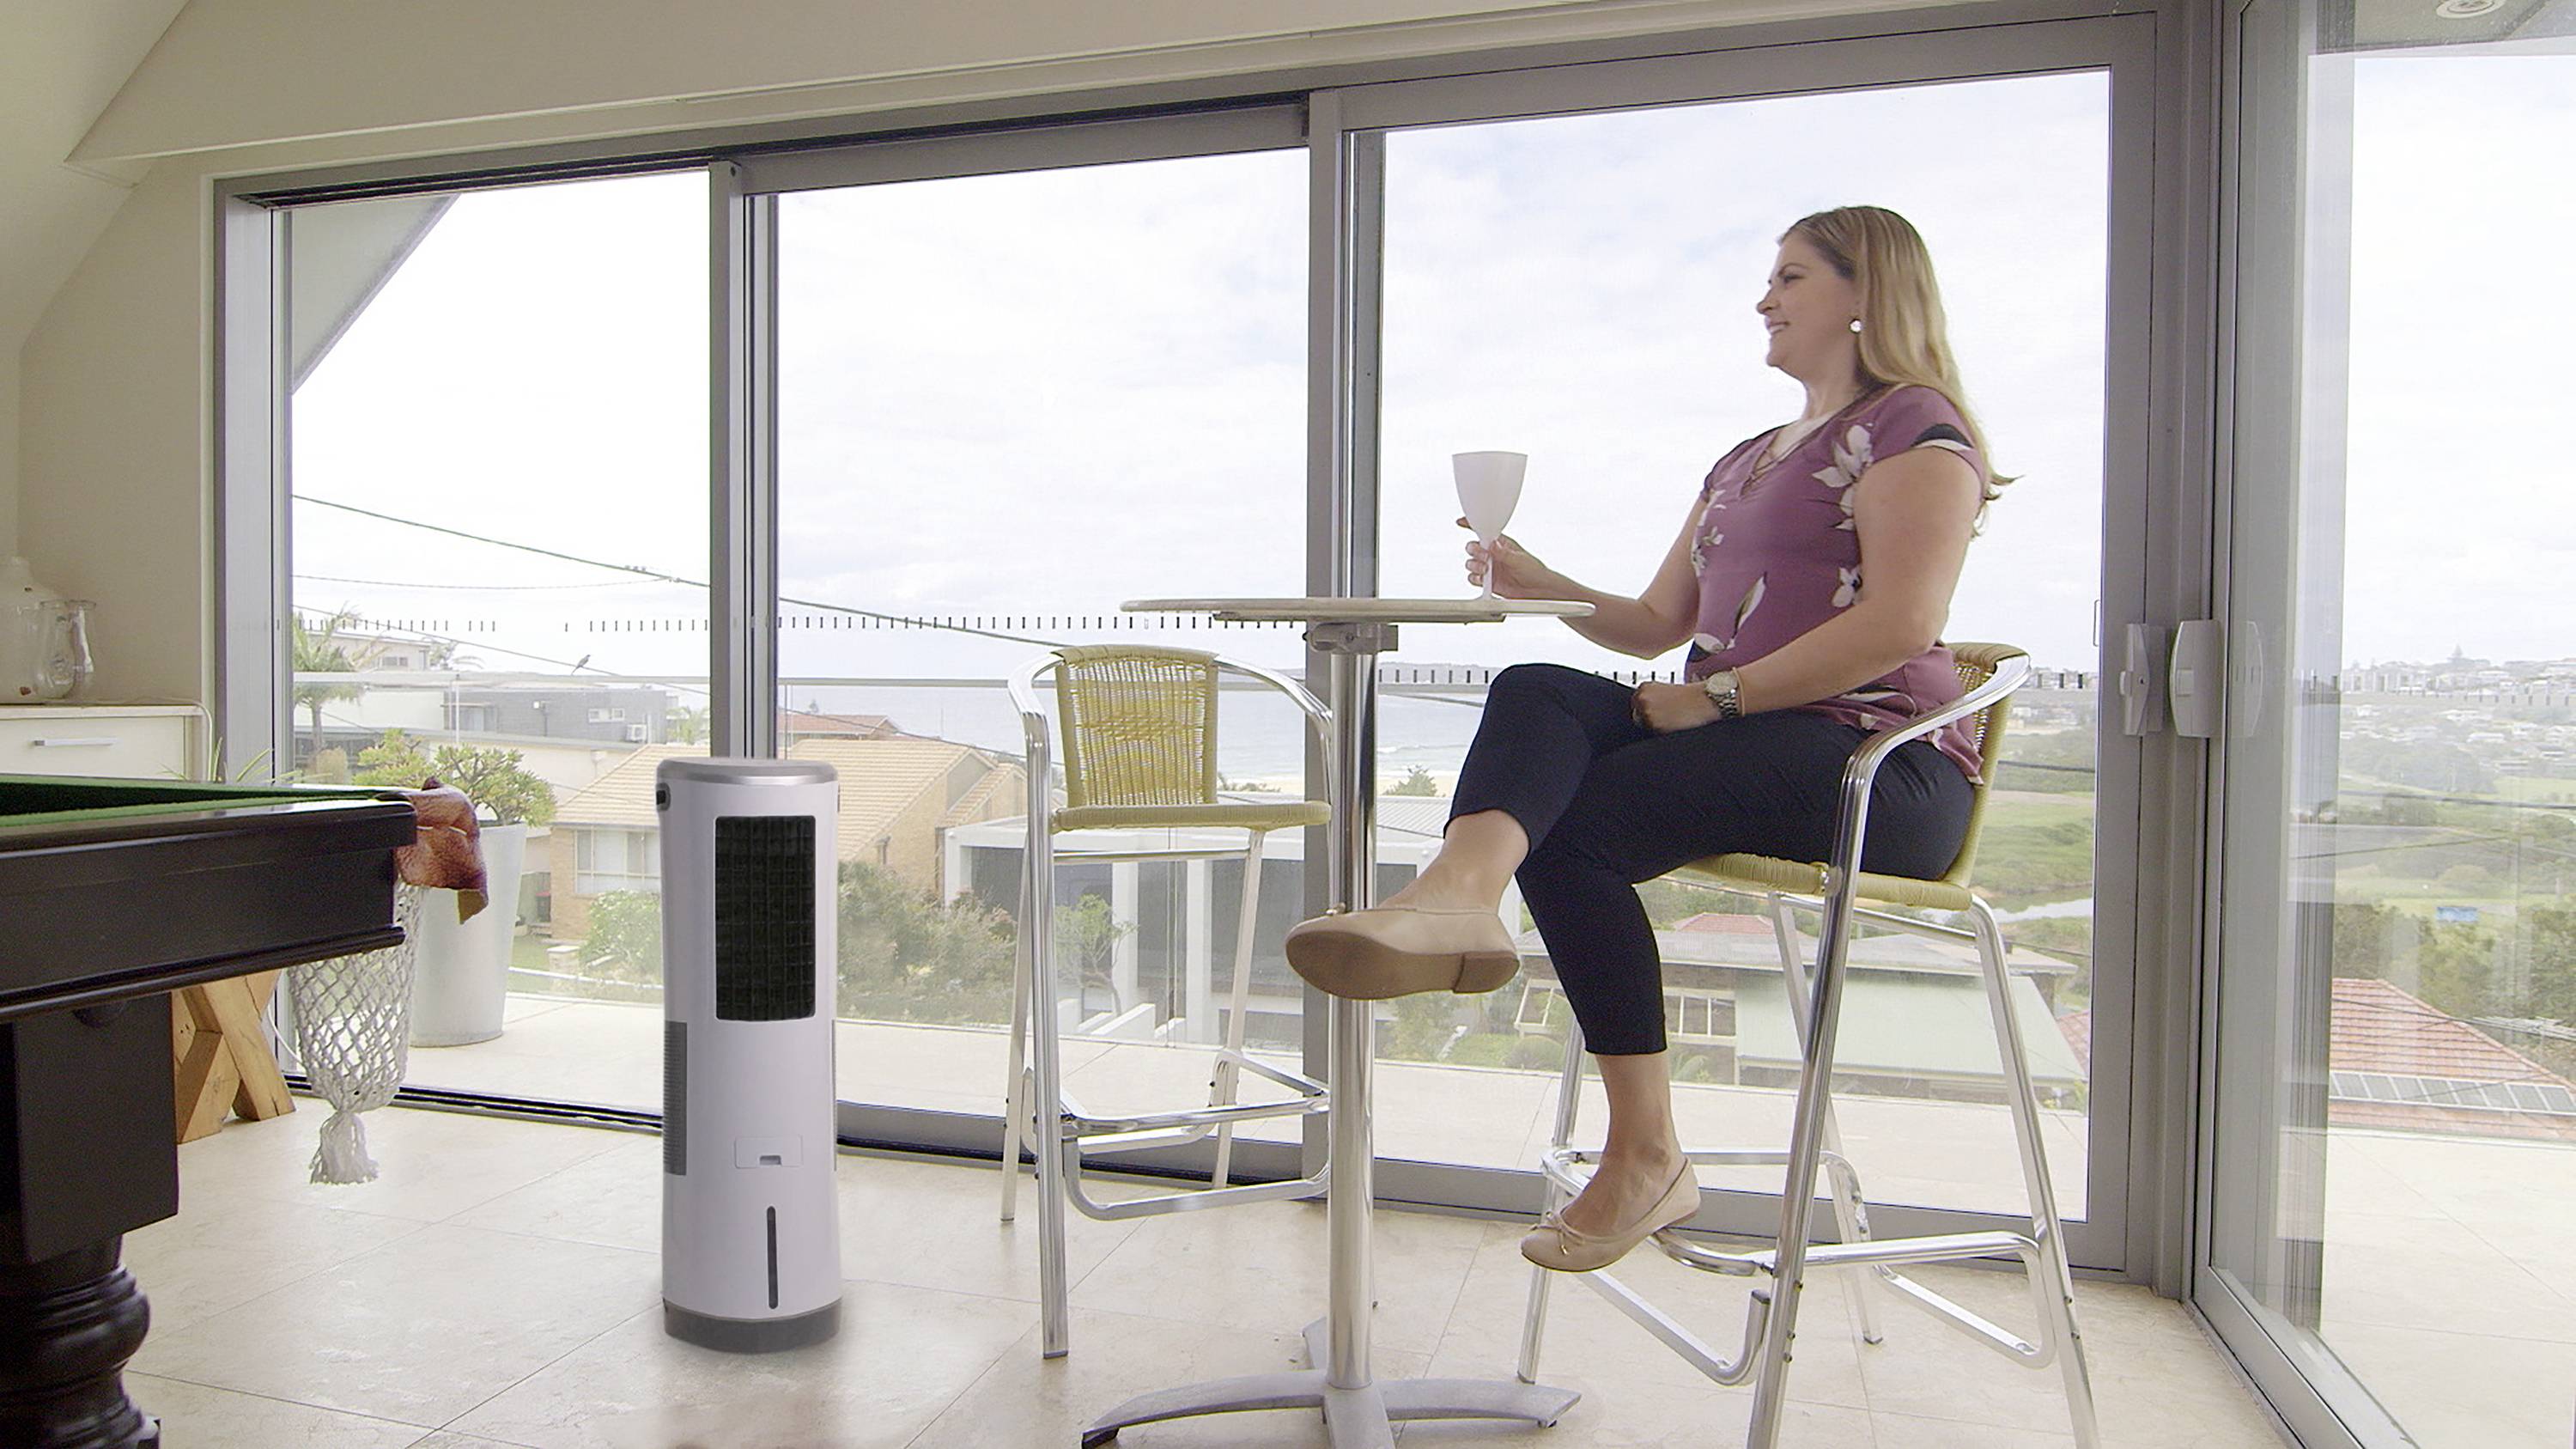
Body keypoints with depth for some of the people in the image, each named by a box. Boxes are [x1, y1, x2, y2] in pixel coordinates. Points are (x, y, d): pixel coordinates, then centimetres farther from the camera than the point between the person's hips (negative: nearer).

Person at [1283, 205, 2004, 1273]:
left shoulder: (1915, 427, 1)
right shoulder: (1744, 462, 28)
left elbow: (1901, 623, -16)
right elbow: (1658, 624, 22)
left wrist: (1716, 696, -17)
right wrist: (1546, 587, 5)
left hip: (1883, 765, -7)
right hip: (1749, 749, 7)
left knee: (1578, 820, -26)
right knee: (1532, 695, -20)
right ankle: (1458, 892, -49)